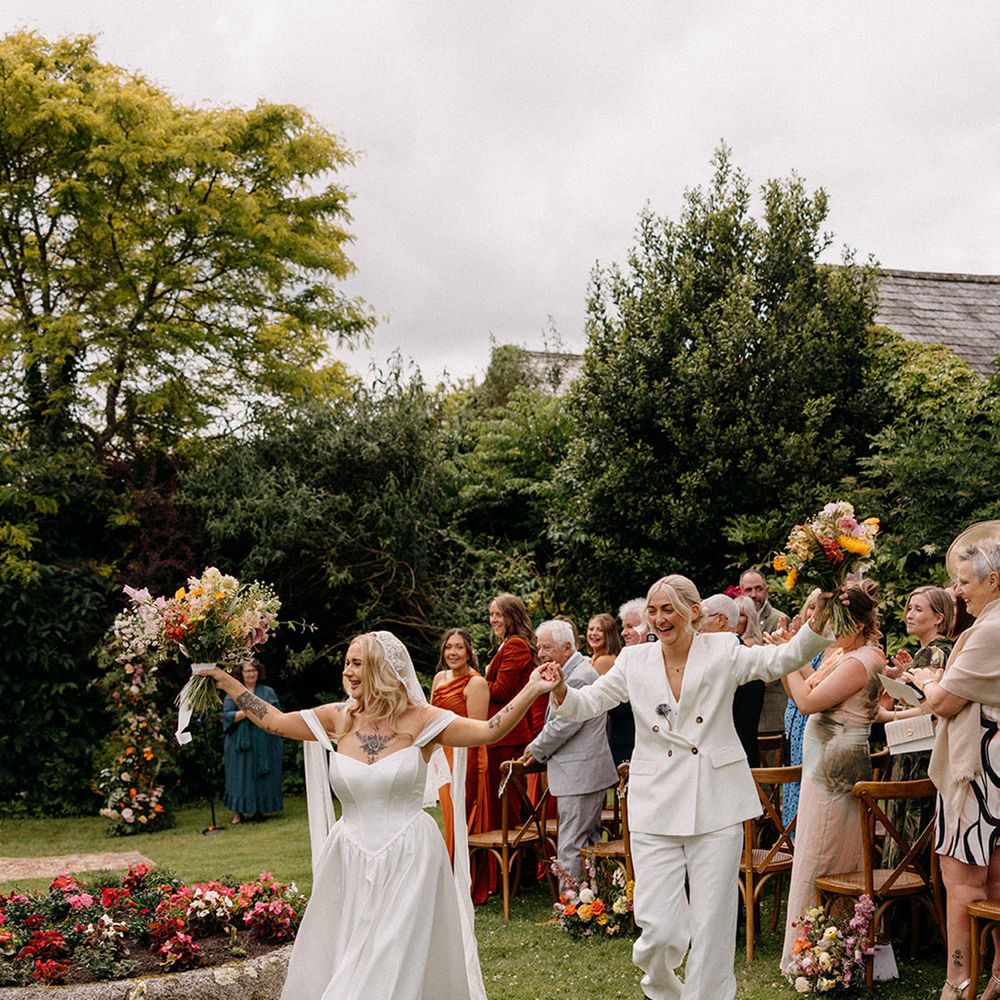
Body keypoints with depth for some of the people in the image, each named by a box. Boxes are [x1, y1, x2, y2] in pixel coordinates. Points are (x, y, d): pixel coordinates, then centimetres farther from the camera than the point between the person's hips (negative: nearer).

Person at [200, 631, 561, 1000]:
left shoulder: (420, 720, -8)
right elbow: (273, 721, 7)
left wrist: (531, 690, -28)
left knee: (395, 966, 2)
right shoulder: (338, 719, 2)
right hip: (350, 862, 4)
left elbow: (489, 731, -17)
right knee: (334, 964, 10)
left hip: (408, 860, -3)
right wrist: (225, 681, 7)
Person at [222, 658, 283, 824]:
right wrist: (245, 713, -16)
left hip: (264, 743, 1)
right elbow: (227, 715, -3)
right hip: (240, 744, -1)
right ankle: (238, 812, -1)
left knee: (264, 777, 0)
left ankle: (260, 809, 8)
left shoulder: (268, 692, 12)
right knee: (240, 777, -4)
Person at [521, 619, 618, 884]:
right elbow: (560, 720, 21)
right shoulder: (575, 671, 15)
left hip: (580, 773, -11)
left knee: (571, 847, -8)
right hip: (584, 772, 11)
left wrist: (535, 750, -4)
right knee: (589, 842, 16)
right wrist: (540, 751, 12)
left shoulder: (579, 677, -19)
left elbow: (563, 725, -19)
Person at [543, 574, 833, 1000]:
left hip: (716, 806, -1)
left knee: (712, 927, 2)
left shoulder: (722, 651, 2)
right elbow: (588, 702, 4)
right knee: (659, 929, -2)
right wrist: (560, 691, -18)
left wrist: (817, 624, -25)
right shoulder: (635, 660, 7)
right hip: (656, 807, 1)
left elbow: (783, 659, -6)